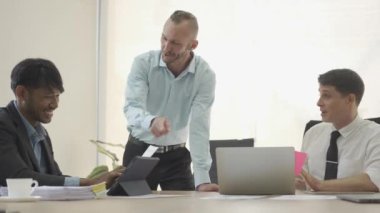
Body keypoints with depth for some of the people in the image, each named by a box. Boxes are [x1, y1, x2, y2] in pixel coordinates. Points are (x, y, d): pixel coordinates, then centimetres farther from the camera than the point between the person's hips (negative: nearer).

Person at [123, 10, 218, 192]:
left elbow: (199, 127, -18)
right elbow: (132, 107, -27)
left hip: (176, 155, 0)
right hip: (139, 152, 0)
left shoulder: (205, 75, -15)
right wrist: (151, 121, -51)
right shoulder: (143, 63, -15)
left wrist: (202, 180, -27)